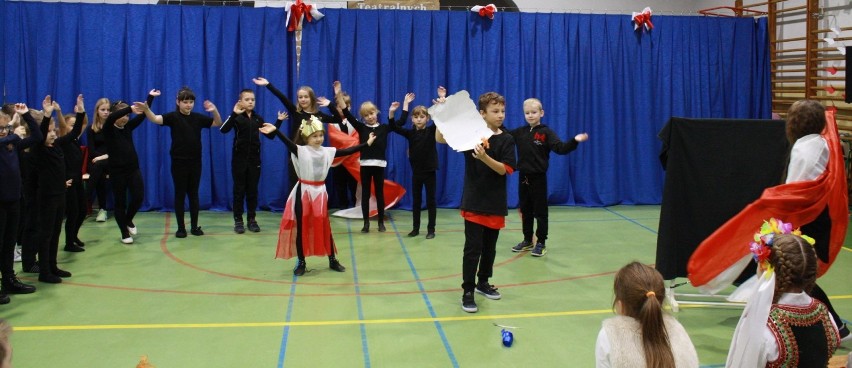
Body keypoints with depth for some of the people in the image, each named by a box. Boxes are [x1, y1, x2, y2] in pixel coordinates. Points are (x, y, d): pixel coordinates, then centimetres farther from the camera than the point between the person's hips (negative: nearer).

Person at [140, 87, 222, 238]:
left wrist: (214, 110, -13)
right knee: (180, 194, 4)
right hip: (178, 162, -3)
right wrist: (146, 109, -42)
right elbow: (156, 119, -22)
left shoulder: (198, 118, 4)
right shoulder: (173, 117, -6)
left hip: (195, 162, 3)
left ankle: (194, 226, 17)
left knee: (193, 194, 9)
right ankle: (181, 228, 11)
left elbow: (218, 123, 6)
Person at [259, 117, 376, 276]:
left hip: (320, 192, 3)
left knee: (324, 226, 9)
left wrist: (367, 143, 7)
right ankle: (301, 262, 13)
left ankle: (332, 260, 19)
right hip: (303, 192, -3)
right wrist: (275, 130, -42)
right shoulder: (300, 151, -9)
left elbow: (347, 151, 6)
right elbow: (288, 143, -25)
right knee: (301, 227, 3)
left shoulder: (327, 151, 4)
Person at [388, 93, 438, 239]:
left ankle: (431, 229, 11)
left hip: (429, 171, -2)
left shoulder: (432, 131, -4)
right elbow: (393, 127, -4)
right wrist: (391, 112, -18)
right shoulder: (410, 133, 1)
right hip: (416, 172, 3)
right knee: (416, 201, 11)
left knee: (431, 200, 4)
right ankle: (415, 228, 19)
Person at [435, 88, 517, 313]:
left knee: (489, 247, 15)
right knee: (473, 248, -5)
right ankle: (467, 292, 0)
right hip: (474, 201, -3)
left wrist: (485, 157, -28)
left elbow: (505, 170, -11)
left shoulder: (506, 140, -2)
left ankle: (483, 282, 33)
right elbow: (440, 139, -9)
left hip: (495, 203, 3)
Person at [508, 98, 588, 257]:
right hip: (523, 177, 5)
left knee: (540, 212, 2)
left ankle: (541, 243, 11)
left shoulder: (546, 133, -8)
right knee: (525, 211, 14)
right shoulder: (519, 132, 6)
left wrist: (575, 141, -34)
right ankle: (527, 240, 26)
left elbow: (561, 148, -18)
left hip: (538, 178, -5)